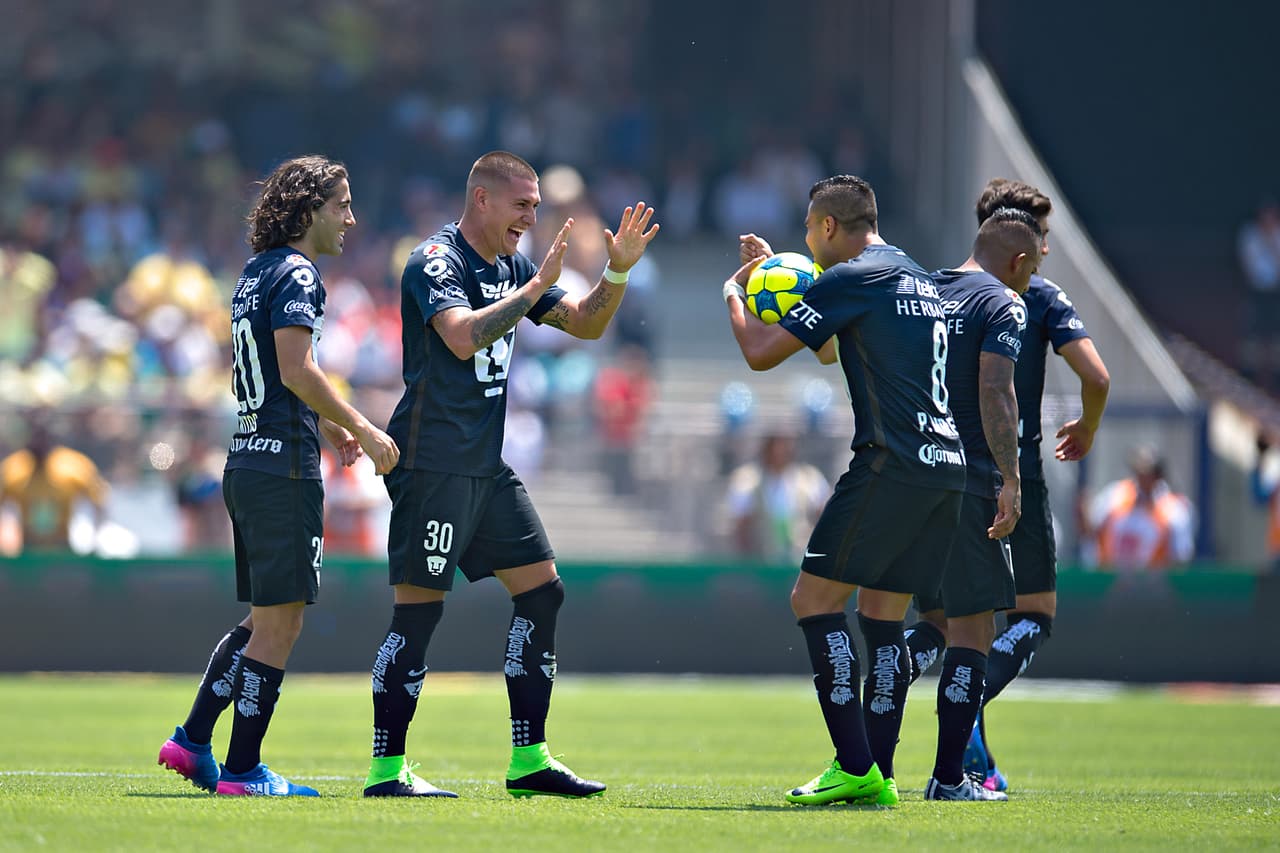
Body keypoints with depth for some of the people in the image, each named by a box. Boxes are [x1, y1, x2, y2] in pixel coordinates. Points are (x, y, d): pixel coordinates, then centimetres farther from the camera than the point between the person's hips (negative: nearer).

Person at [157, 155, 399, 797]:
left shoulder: (255, 275, 18)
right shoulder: (296, 275, -11)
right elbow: (297, 371, -20)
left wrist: (326, 425, 26)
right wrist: (360, 427, -14)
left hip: (247, 463, 9)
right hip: (284, 465, -9)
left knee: (268, 619, 16)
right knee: (278, 622, -5)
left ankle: (192, 742, 15)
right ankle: (242, 770, -4)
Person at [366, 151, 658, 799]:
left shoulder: (510, 266, 15)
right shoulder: (435, 261, -11)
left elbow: (586, 324, 20)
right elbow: (464, 336, -27)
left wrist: (618, 271, 3)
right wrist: (537, 287, -24)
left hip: (487, 466, 9)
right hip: (433, 463, -9)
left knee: (541, 592, 6)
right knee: (419, 607, -8)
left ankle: (530, 759, 10)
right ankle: (386, 768, -4)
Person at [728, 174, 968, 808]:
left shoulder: (851, 277, -6)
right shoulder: (918, 279, 22)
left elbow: (760, 353, -5)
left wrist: (733, 293, 14)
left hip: (892, 465, -8)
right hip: (948, 465, 9)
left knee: (814, 600, -2)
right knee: (883, 615, 13)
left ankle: (855, 767, -10)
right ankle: (879, 776, 8)